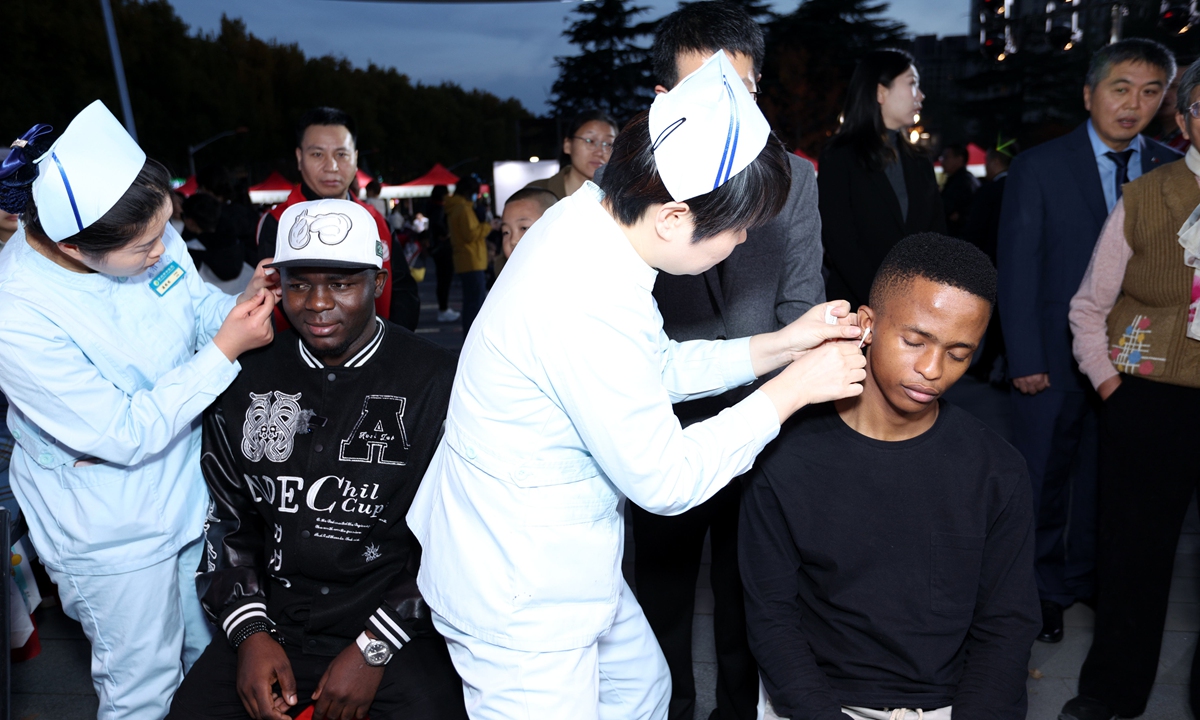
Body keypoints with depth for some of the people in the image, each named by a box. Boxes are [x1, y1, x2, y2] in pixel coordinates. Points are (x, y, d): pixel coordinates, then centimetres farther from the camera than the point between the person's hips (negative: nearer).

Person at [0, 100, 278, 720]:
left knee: (217, 654, 24)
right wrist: (226, 348, -29)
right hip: (113, 532, -6)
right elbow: (126, 435, -28)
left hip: (193, 487, 6)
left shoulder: (150, 236, -14)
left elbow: (197, 309, 6)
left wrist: (244, 302, -15)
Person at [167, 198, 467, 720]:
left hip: (394, 637, -3)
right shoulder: (247, 380, 5)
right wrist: (249, 632, -1)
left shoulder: (436, 384, -8)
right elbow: (224, 518, 12)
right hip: (274, 628, 4)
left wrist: (373, 650, -11)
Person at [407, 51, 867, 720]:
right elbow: (665, 480, -23)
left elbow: (654, 369, 10)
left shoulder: (589, 217, -4)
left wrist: (778, 345, 2)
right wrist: (790, 390, -16)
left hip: (556, 558, 10)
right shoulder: (589, 305, -34)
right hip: (517, 600, -10)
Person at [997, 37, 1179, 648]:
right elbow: (1017, 269, -6)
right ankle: (1043, 587, 24)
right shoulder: (1039, 167, -4)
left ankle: (1086, 575, 32)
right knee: (1042, 481, 6)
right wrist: (1025, 359, -11)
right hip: (1056, 357, -3)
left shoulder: (1172, 171, 5)